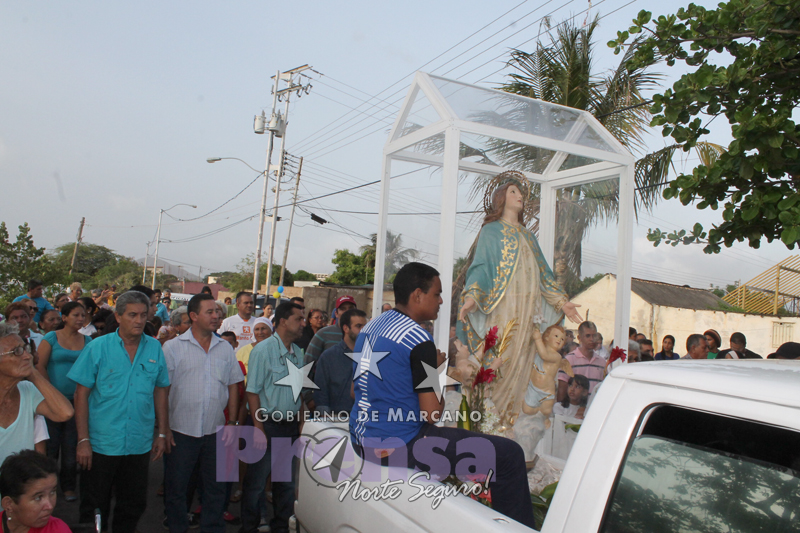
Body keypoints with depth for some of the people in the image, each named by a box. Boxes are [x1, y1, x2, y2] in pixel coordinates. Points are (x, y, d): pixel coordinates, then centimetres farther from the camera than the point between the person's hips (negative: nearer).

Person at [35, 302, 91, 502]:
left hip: (77, 400, 2)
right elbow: (40, 367, -4)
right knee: (50, 444, 3)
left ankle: (68, 486, 18)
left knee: (71, 446, 5)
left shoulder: (88, 341, 6)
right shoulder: (51, 338, -1)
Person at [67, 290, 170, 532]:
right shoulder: (97, 347, -6)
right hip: (101, 445, -2)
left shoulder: (155, 348, 2)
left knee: (133, 506, 14)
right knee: (94, 507, 12)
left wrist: (162, 433, 6)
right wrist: (83, 440, -10)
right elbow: (81, 394, -6)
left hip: (139, 445, 3)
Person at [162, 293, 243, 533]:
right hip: (181, 431, -3)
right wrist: (163, 428, -9)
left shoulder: (225, 348, 6)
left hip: (216, 432, 3)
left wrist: (233, 422, 5)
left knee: (216, 487, 12)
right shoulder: (173, 347, -4)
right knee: (176, 488, 10)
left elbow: (233, 386, 10)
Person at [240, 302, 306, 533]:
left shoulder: (298, 353, 8)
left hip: (291, 426, 6)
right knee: (256, 481, 5)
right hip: (269, 424, -6)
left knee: (287, 481, 15)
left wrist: (302, 422, 11)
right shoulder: (263, 350, -11)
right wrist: (259, 428, -16)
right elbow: (252, 391, -12)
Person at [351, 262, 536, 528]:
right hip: (400, 445, -10)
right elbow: (431, 414, -18)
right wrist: (437, 386, 3)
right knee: (510, 454, -9)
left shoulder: (370, 327, 9)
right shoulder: (419, 340, -17)